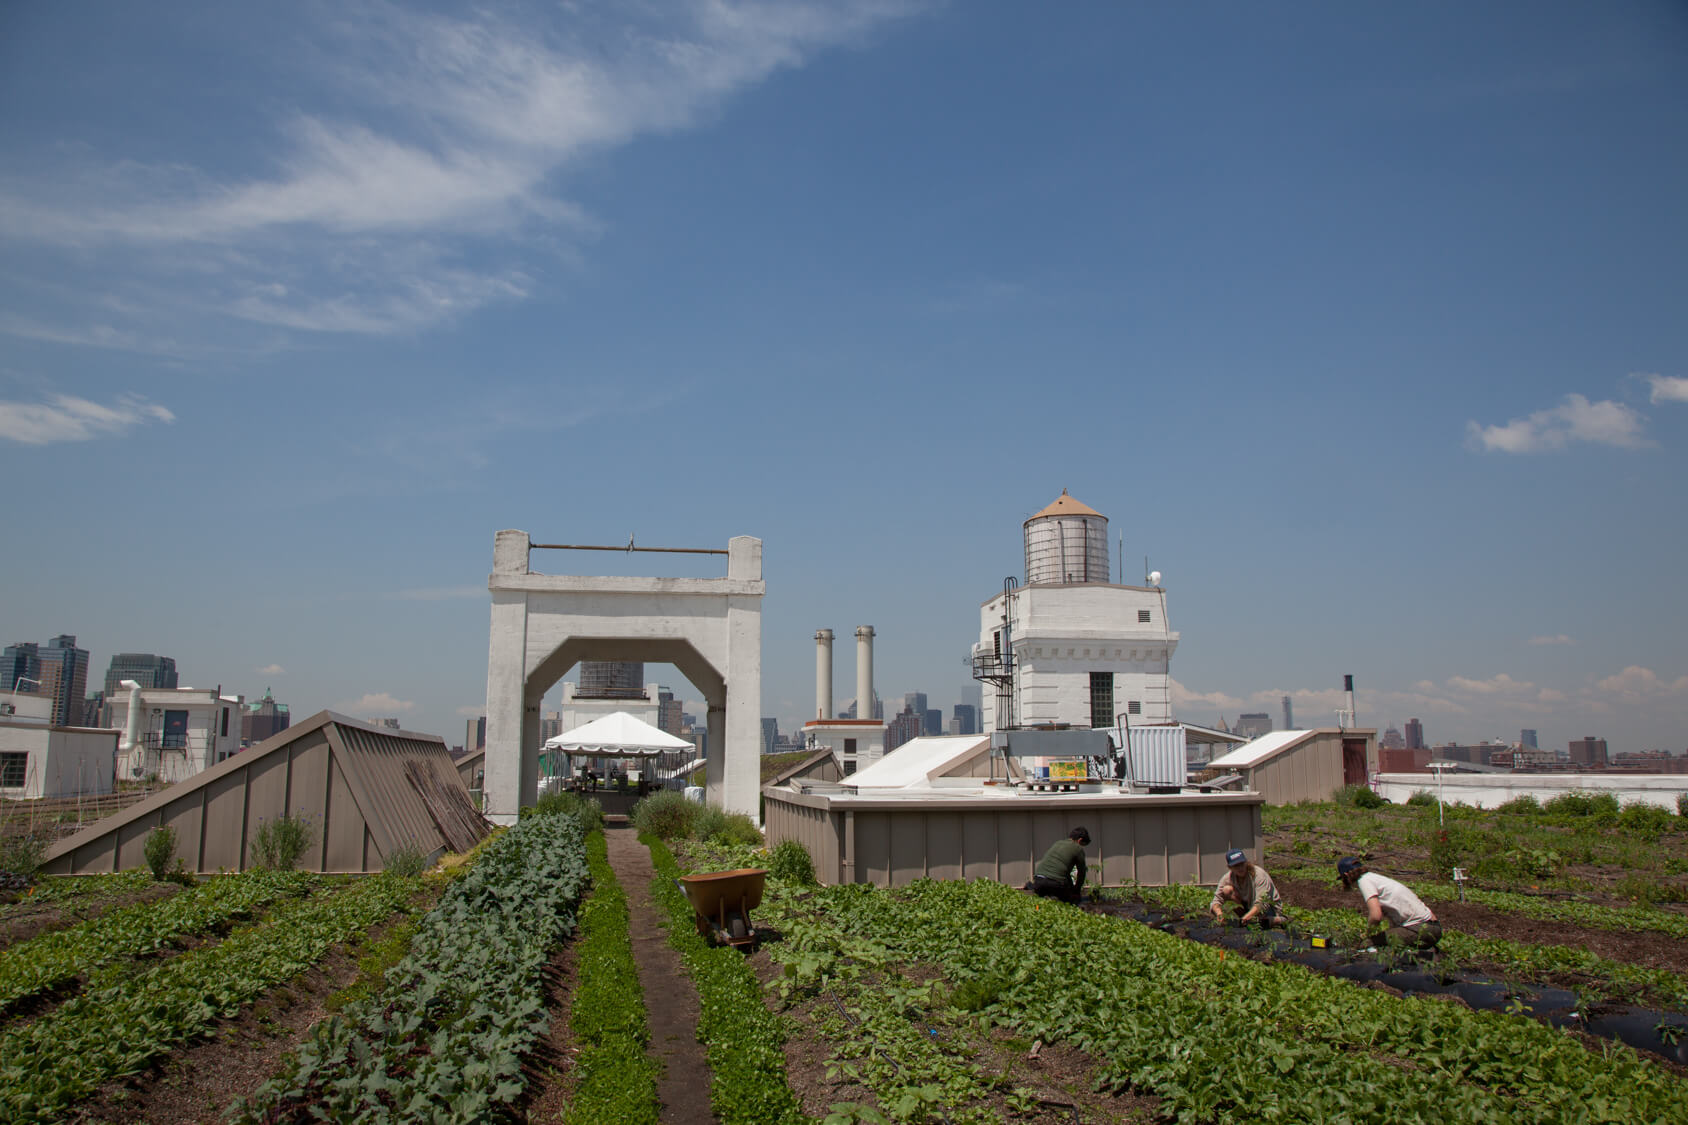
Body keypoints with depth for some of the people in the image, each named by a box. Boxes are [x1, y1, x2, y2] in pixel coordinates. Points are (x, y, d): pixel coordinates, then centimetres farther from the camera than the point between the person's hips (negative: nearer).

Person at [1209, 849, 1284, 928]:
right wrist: (1219, 912, -41)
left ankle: (1280, 920, -4)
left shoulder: (1259, 874, -27)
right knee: (1227, 890, -19)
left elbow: (1262, 902, -36)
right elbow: (1216, 900, -17)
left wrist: (1248, 916, -53)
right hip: (1249, 905, 4)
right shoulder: (1227, 878, -15)